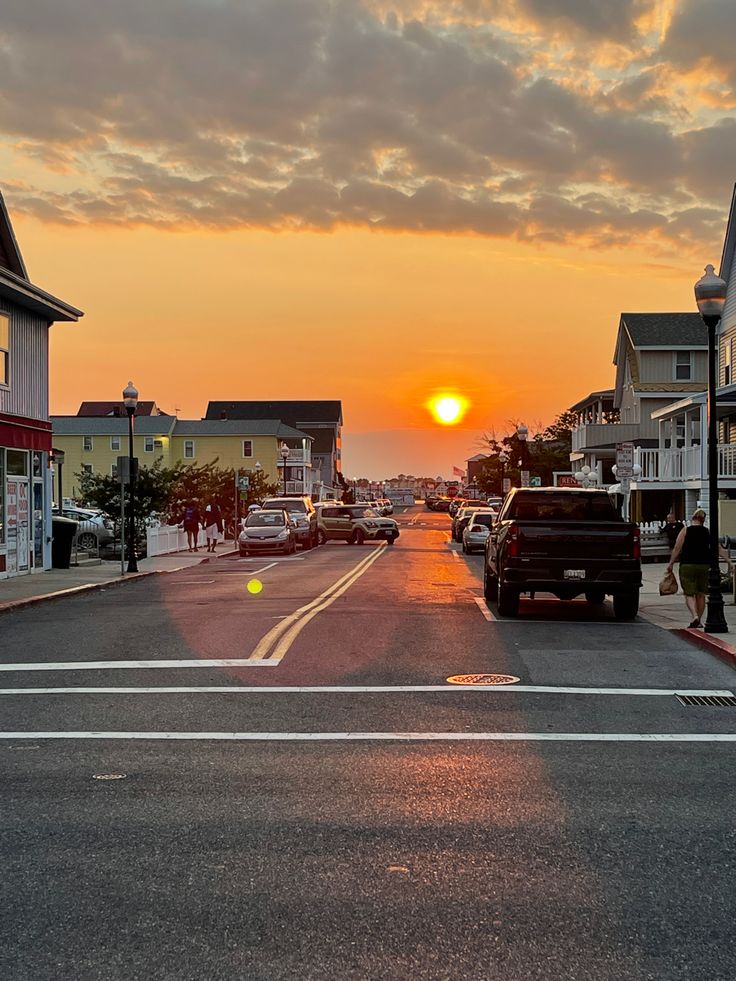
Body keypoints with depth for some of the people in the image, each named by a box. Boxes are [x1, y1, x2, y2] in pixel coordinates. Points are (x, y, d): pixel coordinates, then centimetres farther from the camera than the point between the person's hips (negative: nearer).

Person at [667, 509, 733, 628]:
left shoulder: (685, 531, -2)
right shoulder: (708, 532, 4)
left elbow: (677, 549, -6)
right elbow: (719, 549, 0)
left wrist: (671, 564, -1)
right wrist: (728, 561, 3)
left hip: (687, 566, -2)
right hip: (704, 566, 2)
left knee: (689, 594, 0)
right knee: (701, 595, 13)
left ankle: (695, 616, -22)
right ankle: (698, 621, 17)